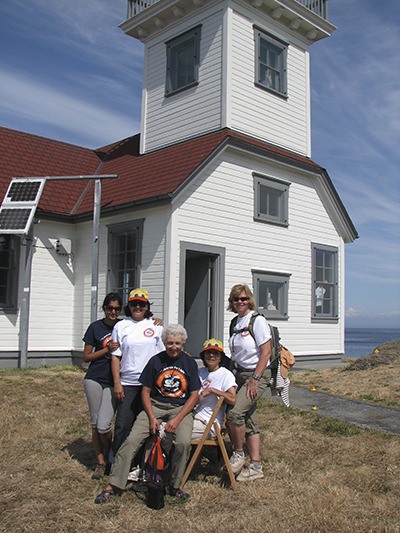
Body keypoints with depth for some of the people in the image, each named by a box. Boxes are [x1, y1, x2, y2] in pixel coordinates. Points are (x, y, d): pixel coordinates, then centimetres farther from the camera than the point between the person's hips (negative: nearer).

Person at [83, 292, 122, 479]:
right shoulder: (96, 327, 1)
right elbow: (86, 356, 2)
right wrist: (107, 349, -11)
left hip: (114, 382, -1)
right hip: (94, 380, 1)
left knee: (103, 425, -8)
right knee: (95, 424, 7)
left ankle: (110, 458, 18)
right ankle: (101, 462, 22)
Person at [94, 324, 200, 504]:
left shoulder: (189, 363, 2)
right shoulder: (155, 361, 2)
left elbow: (194, 395, 0)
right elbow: (145, 392, 5)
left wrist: (177, 419, -11)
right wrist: (152, 418, -9)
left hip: (181, 408, -1)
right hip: (155, 406, 1)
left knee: (184, 442, -27)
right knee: (132, 440, -17)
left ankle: (174, 486, -4)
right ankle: (113, 485, -7)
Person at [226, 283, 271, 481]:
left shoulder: (257, 320, -11)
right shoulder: (235, 322, 11)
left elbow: (266, 352, -15)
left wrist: (255, 379, -19)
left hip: (256, 375, -8)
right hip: (239, 375, 8)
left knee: (235, 413, -20)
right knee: (249, 421, 10)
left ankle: (238, 454, 3)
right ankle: (256, 467, 18)